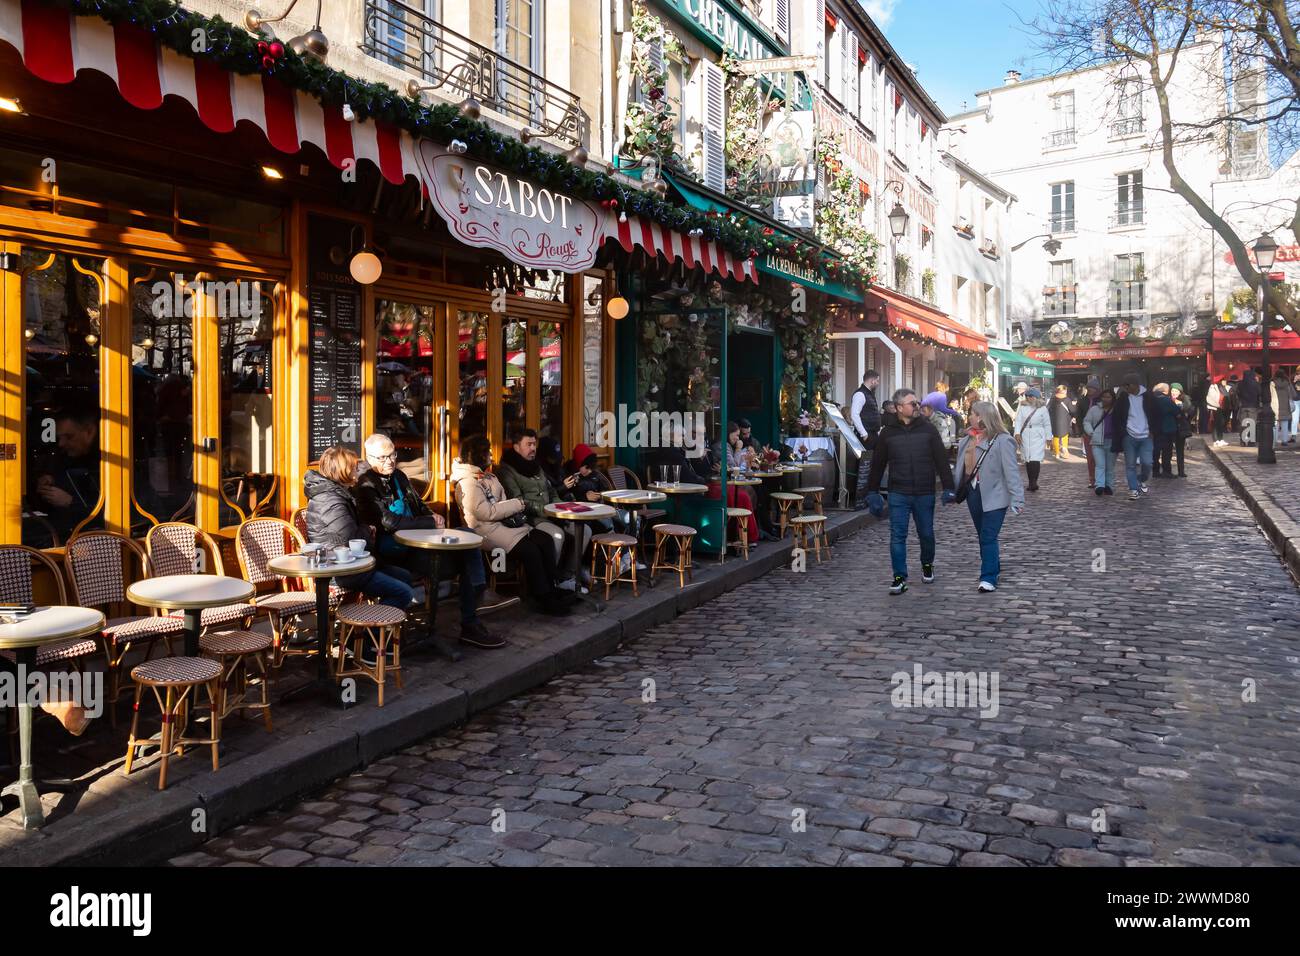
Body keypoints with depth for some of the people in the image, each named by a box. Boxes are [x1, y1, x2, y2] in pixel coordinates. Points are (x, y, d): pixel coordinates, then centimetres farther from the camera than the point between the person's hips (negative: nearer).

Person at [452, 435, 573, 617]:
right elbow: (487, 513, -21)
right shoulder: (468, 482, -14)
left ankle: (550, 589, -3)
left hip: (505, 523, 9)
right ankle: (542, 599, -12)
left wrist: (514, 513, -2)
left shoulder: (488, 476, 17)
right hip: (486, 530, -9)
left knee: (546, 540, -8)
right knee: (530, 550, -24)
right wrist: (518, 504, -13)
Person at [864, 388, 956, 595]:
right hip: (898, 494, 0)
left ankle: (927, 565, 37)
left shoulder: (928, 429, 1)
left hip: (925, 493, 1)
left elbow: (942, 460, 1)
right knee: (897, 536, -5)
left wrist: (948, 488, -5)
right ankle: (900, 577, 1)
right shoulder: (888, 433, 2)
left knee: (926, 534, 12)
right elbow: (877, 464, 6)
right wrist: (872, 493, 4)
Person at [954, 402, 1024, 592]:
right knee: (983, 536, 17)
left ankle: (989, 578, -6)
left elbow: (1011, 471, -17)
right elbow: (960, 469, 14)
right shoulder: (966, 441, 8)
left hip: (994, 496, -7)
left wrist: (1017, 499, -21)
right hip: (973, 494, 7)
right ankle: (993, 567, 33)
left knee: (989, 538, -9)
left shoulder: (1002, 441, -13)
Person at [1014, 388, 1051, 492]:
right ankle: (1031, 482, 12)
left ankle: (1034, 482, -16)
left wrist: (1048, 438, 5)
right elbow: (1018, 421, 2)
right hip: (1024, 437, 2)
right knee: (1027, 460, 4)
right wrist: (1017, 433, -12)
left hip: (1038, 437, -2)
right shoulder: (1022, 408, 8)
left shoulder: (1042, 409, 4)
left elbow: (1047, 425, 7)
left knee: (1036, 459, -14)